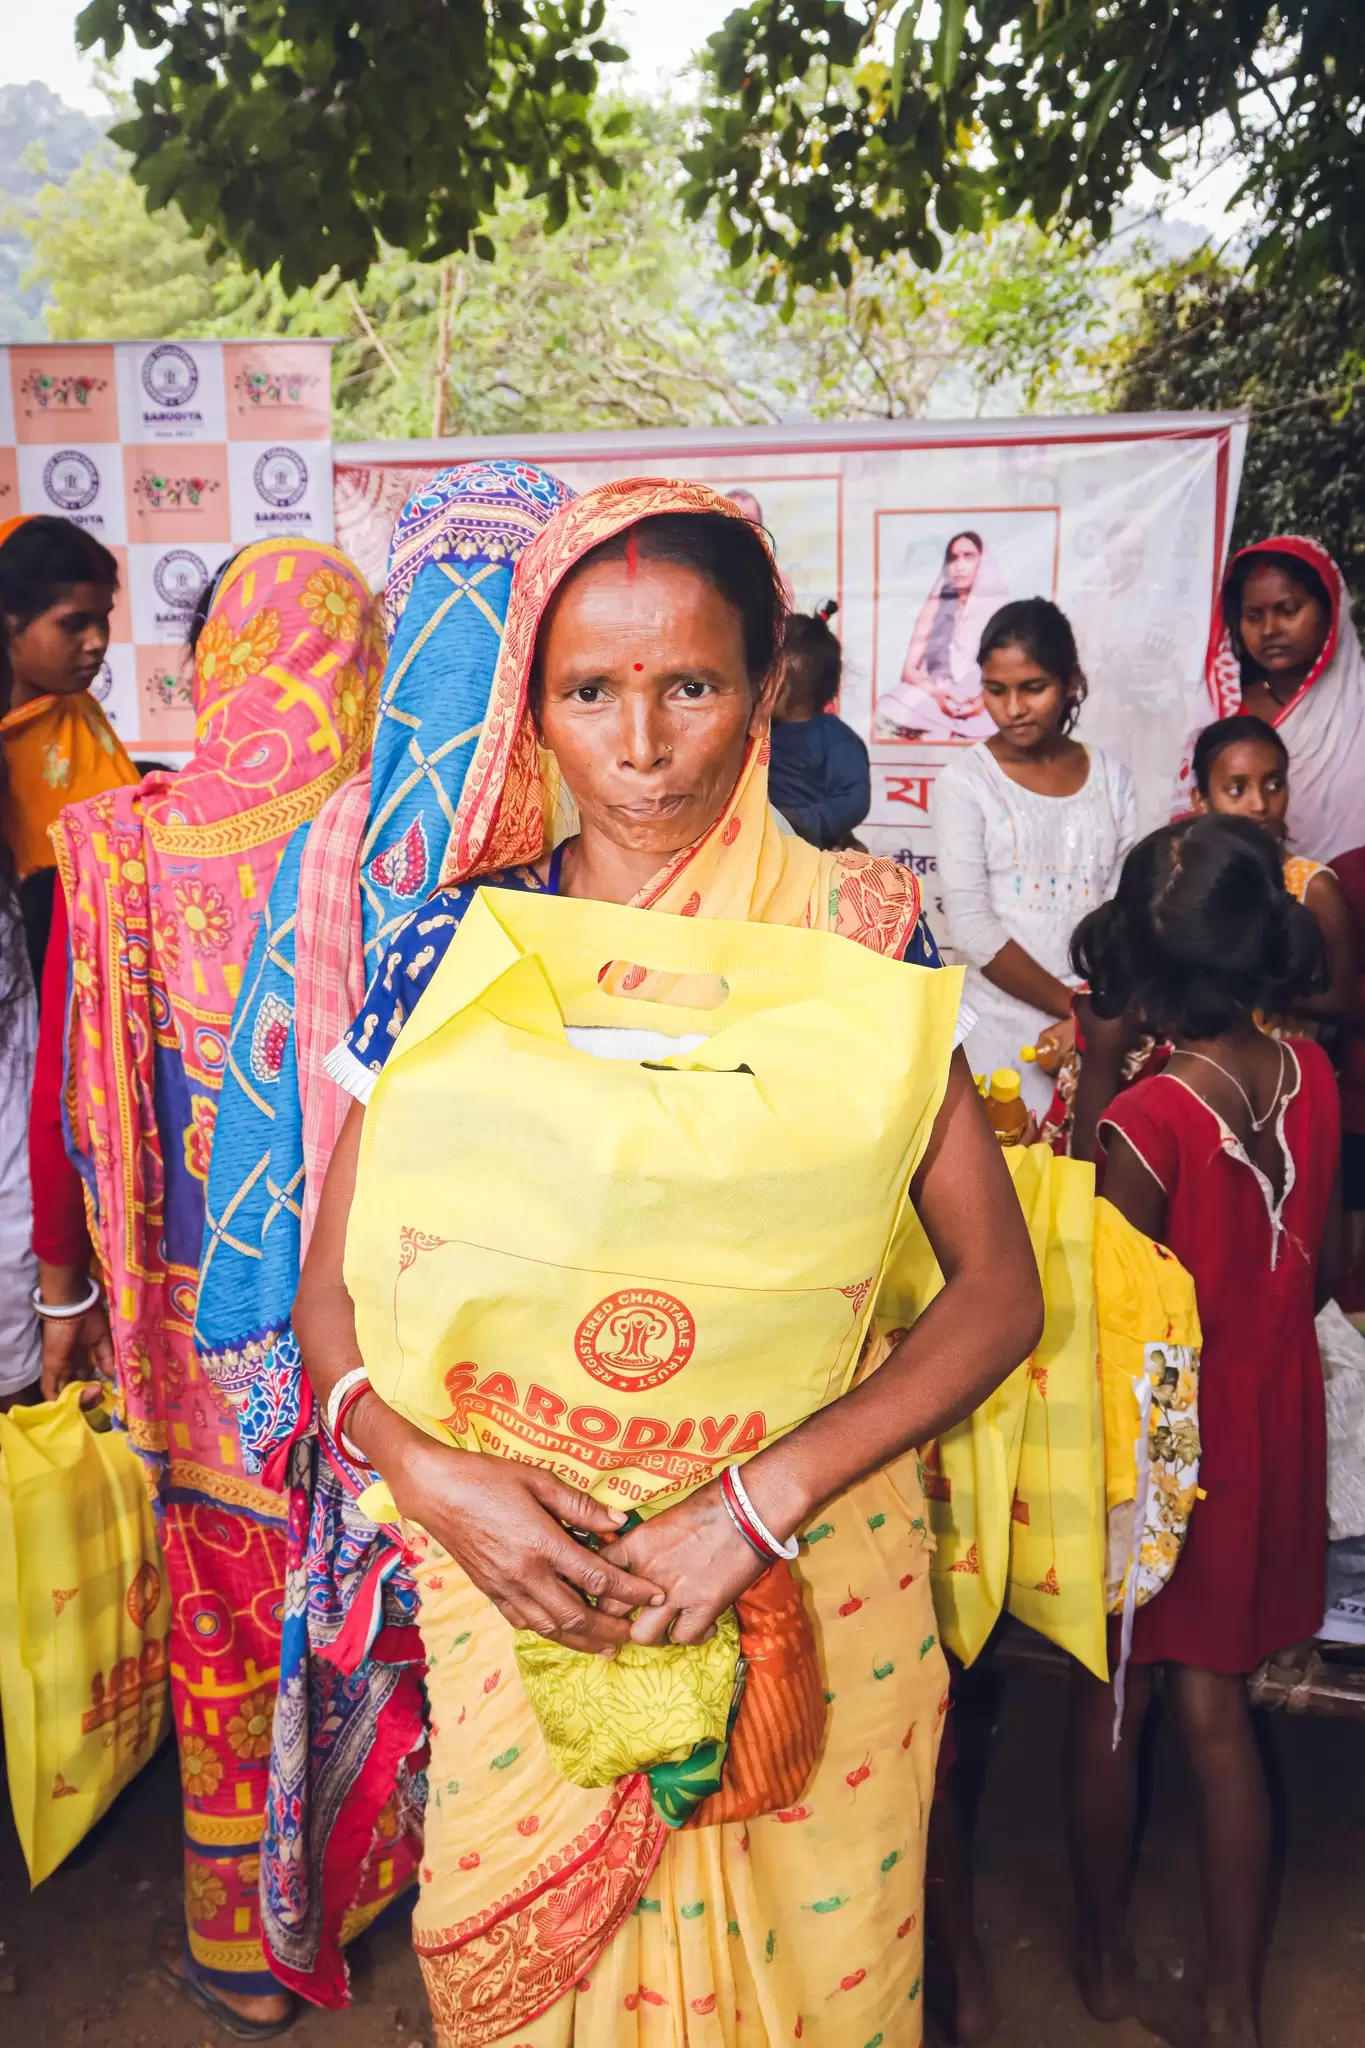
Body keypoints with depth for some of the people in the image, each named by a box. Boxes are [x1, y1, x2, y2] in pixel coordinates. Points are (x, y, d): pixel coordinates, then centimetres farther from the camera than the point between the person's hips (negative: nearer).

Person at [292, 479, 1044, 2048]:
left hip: (808, 1560, -1)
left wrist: (760, 1500, -20)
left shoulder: (856, 930, -9)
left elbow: (997, 1288, -10)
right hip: (518, 1555, 1)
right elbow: (332, 1294, -2)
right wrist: (428, 1474, -20)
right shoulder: (456, 945, -5)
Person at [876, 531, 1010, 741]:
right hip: (933, 698, 2)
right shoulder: (936, 607, 15)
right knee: (890, 711, -30)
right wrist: (936, 693, -14)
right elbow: (909, 670, 8)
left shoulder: (1001, 609, 10)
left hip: (982, 708, -2)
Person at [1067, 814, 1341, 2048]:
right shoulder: (1312, 1076, -9)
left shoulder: (1144, 1123, -28)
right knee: (1216, 1712, 20)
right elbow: (1324, 1268, 3)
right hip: (1270, 1428, 5)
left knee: (1110, 1708, 18)